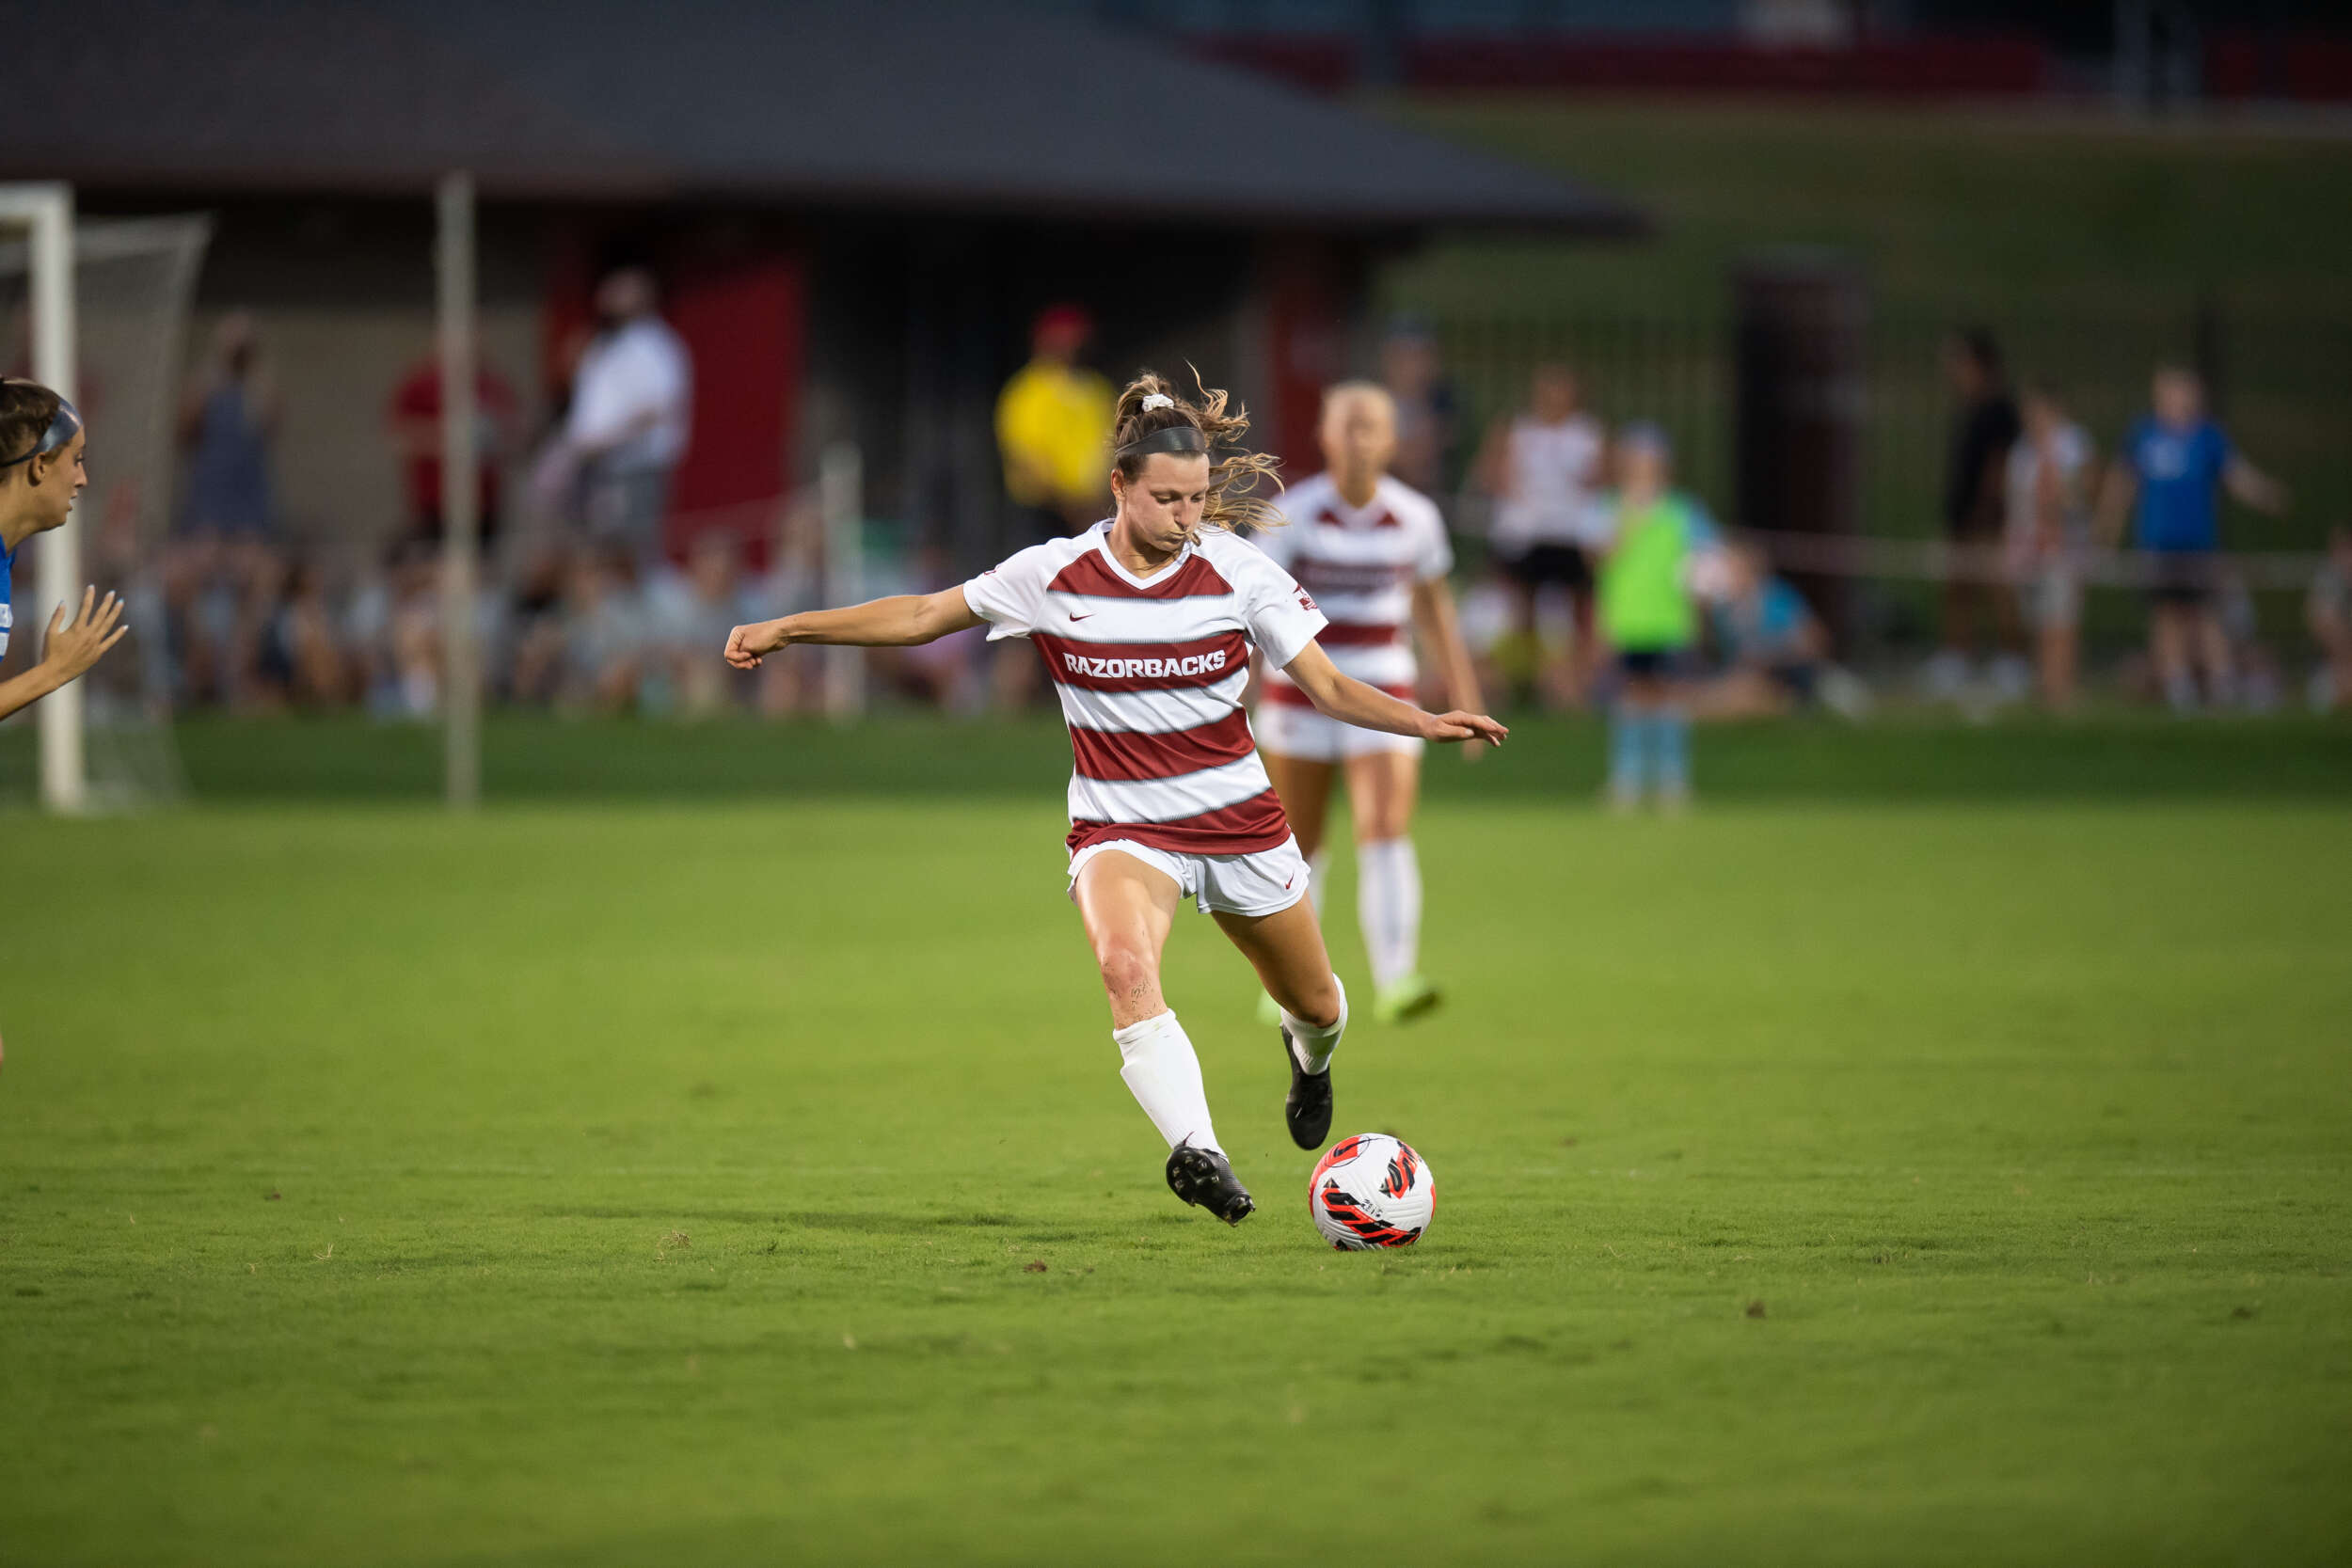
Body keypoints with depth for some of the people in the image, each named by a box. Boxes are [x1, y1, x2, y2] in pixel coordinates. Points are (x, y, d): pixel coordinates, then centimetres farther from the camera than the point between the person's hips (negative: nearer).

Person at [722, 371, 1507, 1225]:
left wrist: (1426, 721, -21)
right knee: (1127, 967, -34)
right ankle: (1199, 1153, -47)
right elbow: (923, 615, 2)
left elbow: (1329, 689, -5)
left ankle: (1309, 1056, 55)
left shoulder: (1240, 572, -9)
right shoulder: (1053, 577, -9)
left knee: (1315, 1003, 16)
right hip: (1120, 828, -2)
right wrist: (785, 629, 0)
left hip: (1239, 819, 2)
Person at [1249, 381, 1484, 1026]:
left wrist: (1464, 698, 15)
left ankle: (1395, 983, -28)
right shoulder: (1294, 512, -9)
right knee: (1299, 847, 10)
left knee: (1387, 834, -17)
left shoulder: (1415, 517, -1)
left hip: (1382, 693, 1)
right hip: (1299, 691, -1)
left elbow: (1434, 610, 13)